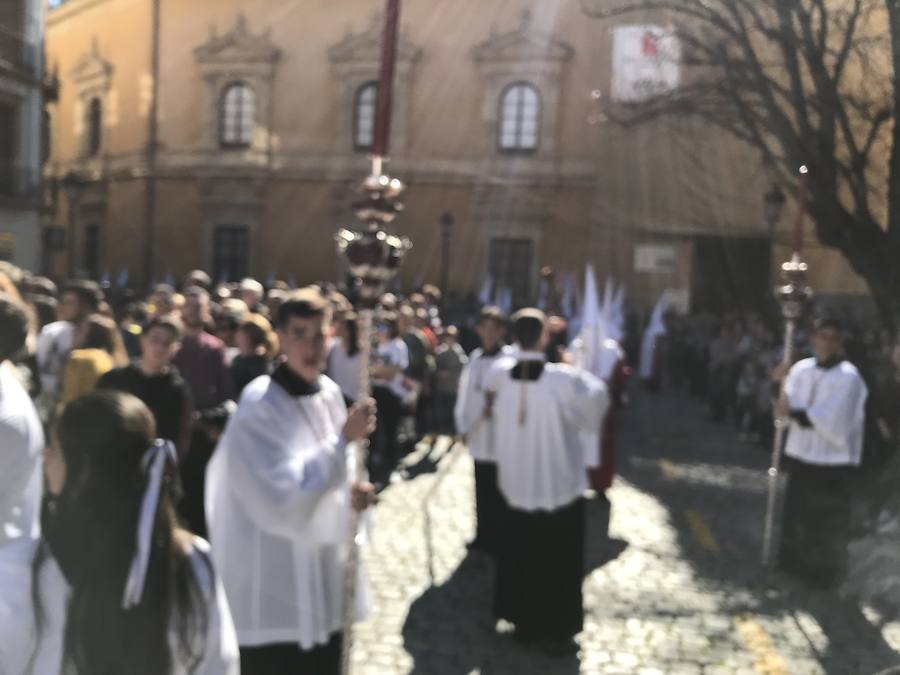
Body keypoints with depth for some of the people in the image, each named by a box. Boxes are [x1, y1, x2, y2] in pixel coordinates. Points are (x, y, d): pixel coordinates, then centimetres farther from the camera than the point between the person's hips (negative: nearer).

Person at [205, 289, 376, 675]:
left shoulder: (329, 394, 2)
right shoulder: (258, 408, -20)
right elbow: (281, 501, -28)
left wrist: (349, 493, -5)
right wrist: (344, 439, -28)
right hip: (273, 591, -7)